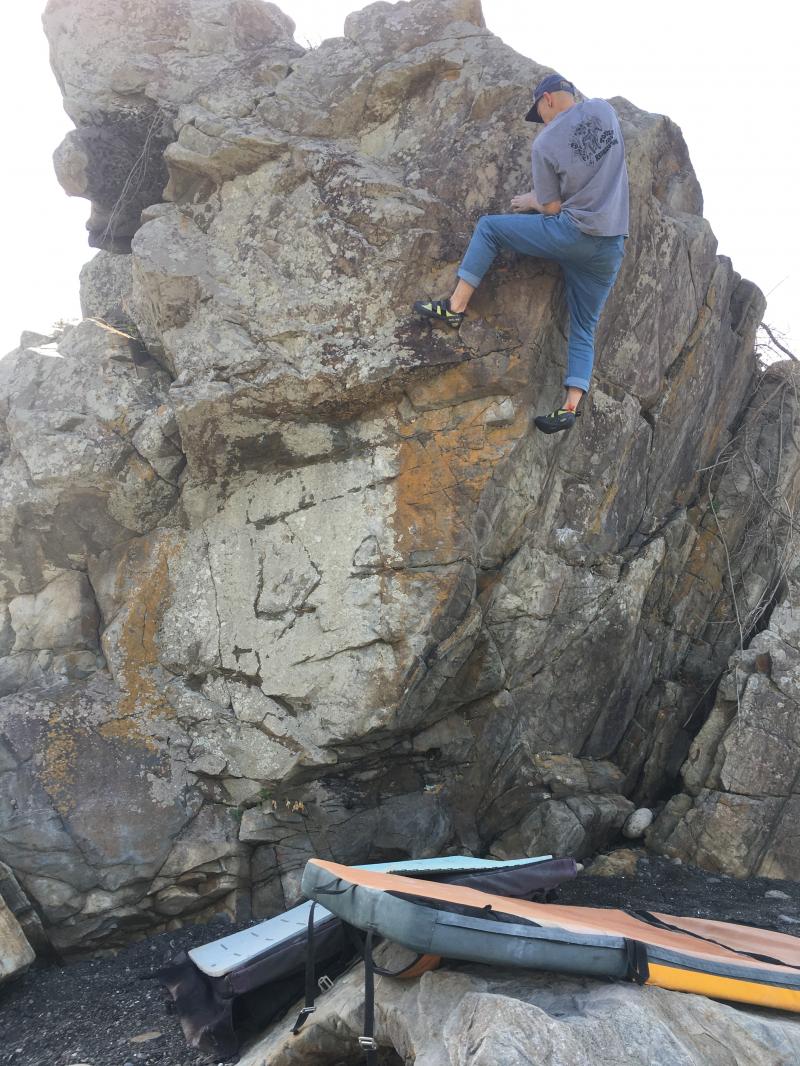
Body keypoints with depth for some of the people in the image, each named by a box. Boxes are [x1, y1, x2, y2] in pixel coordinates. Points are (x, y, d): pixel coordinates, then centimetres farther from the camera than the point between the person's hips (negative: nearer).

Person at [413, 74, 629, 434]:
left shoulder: (544, 143, -4)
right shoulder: (604, 109, 8)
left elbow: (553, 208, 0)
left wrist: (531, 202, 21)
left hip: (572, 233, -5)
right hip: (612, 247, 5)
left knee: (488, 226, 9)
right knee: (584, 329, 12)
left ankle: (455, 307, 4)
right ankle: (570, 407, 3)